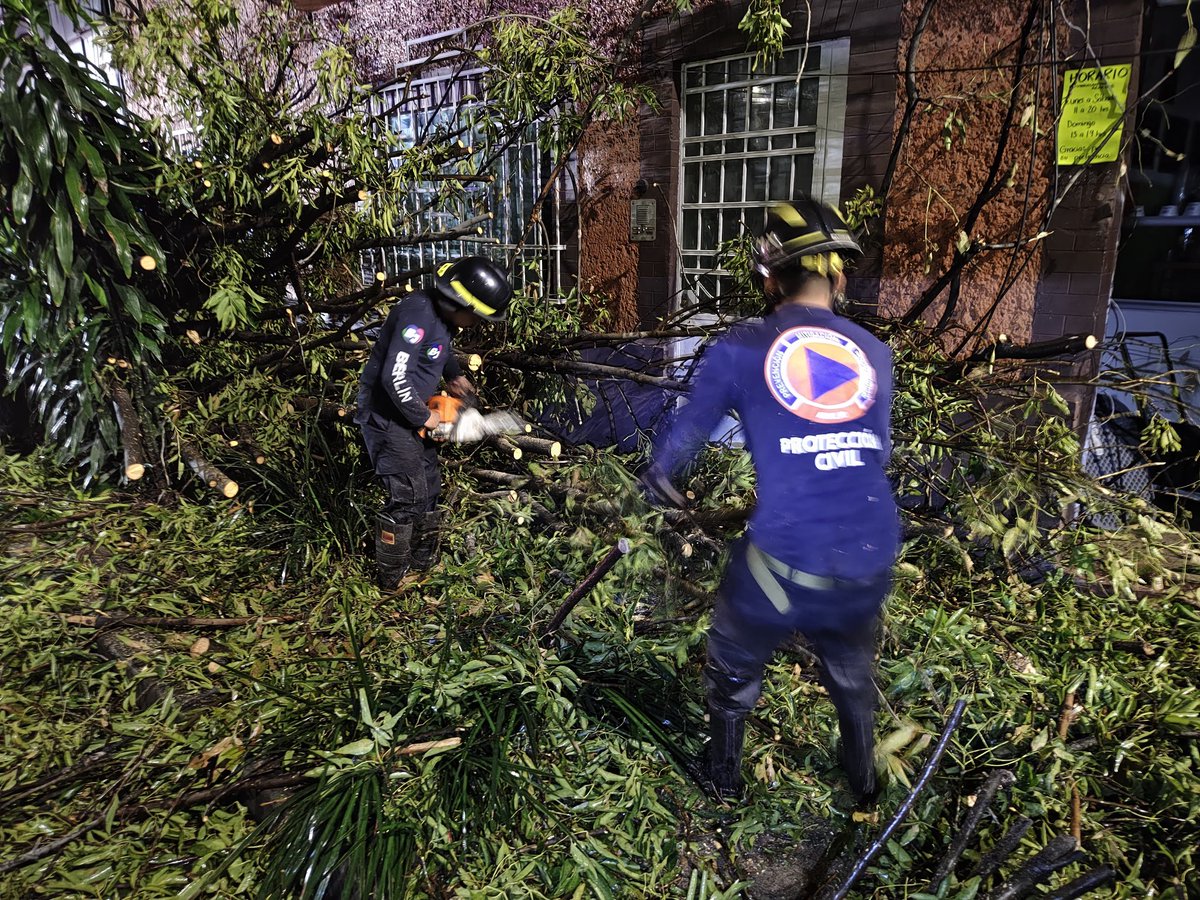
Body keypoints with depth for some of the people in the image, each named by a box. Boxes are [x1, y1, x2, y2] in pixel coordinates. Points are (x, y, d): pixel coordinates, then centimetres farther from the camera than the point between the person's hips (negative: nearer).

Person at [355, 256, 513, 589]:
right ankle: (391, 577, 8)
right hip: (387, 414, -10)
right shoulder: (419, 315, -29)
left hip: (410, 412, 10)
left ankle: (424, 561, 31)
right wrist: (424, 418, -20)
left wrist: (455, 375, 10)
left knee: (428, 485, 16)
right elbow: (395, 379, -33)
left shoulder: (443, 313, 0)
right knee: (407, 494, -7)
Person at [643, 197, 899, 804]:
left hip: (785, 561, -3)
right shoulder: (873, 352, 5)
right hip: (871, 562, 4)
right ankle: (863, 781, 54)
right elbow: (879, 451, 15)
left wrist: (657, 481, 23)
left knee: (733, 669, 27)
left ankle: (724, 778, 46)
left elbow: (683, 436, 3)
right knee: (850, 671, 34)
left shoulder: (739, 351, -5)